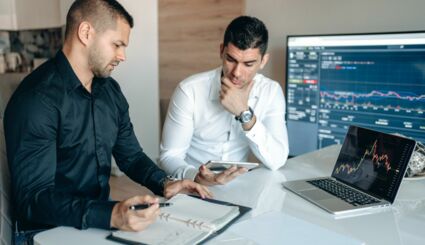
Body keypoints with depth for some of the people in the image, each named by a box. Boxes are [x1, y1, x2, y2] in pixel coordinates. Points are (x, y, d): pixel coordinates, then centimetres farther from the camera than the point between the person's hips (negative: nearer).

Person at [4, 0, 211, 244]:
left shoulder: (110, 90, 4)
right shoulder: (37, 99, -19)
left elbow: (131, 155, 13)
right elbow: (33, 198, -24)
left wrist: (164, 183, -5)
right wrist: (110, 215, -36)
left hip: (101, 221, 7)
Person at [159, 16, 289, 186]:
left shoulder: (271, 91, -7)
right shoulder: (190, 90, -15)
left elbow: (276, 161, -14)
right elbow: (169, 156, -12)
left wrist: (245, 113, -24)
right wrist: (196, 177, -32)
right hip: (192, 185, -1)